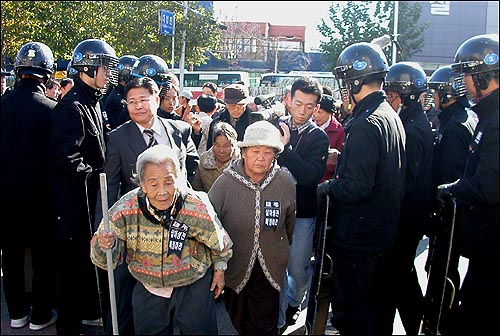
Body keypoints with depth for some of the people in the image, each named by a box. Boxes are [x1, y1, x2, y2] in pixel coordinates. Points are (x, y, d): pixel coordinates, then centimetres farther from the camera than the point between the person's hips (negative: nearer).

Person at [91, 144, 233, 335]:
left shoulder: (197, 208, -26)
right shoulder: (125, 209, -22)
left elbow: (220, 242, -5)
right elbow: (107, 260, -13)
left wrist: (219, 269, 8)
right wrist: (104, 245, -35)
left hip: (193, 289, -1)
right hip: (148, 289, 2)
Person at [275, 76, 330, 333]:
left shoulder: (318, 137, -5)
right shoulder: (275, 126, 1)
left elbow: (312, 176, -19)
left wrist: (285, 147, -25)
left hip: (302, 213, -1)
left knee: (298, 268, 7)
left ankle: (293, 301, 40)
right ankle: (278, 318, 29)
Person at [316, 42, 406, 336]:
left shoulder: (366, 124, -23)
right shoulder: (392, 116, 8)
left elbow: (357, 187, -27)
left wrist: (327, 187, -10)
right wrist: (342, 160, 12)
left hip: (358, 235, -10)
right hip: (383, 232, 10)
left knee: (352, 310, 6)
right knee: (369, 303, 26)